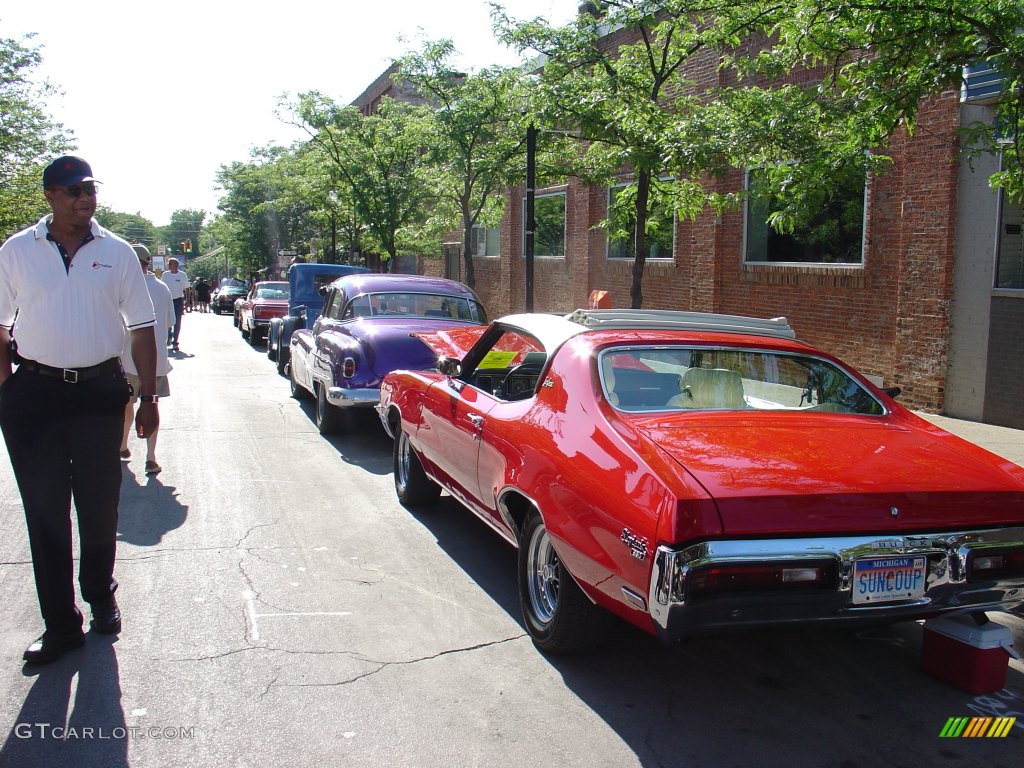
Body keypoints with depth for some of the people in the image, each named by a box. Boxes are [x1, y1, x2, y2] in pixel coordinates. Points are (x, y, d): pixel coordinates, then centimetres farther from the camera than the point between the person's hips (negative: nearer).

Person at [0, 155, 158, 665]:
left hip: (100, 389, 1)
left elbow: (141, 328, 5)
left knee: (100, 508, 11)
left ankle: (101, 598, 32)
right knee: (45, 512, 2)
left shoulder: (117, 253, 4)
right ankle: (60, 623, 12)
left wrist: (148, 397, 1)